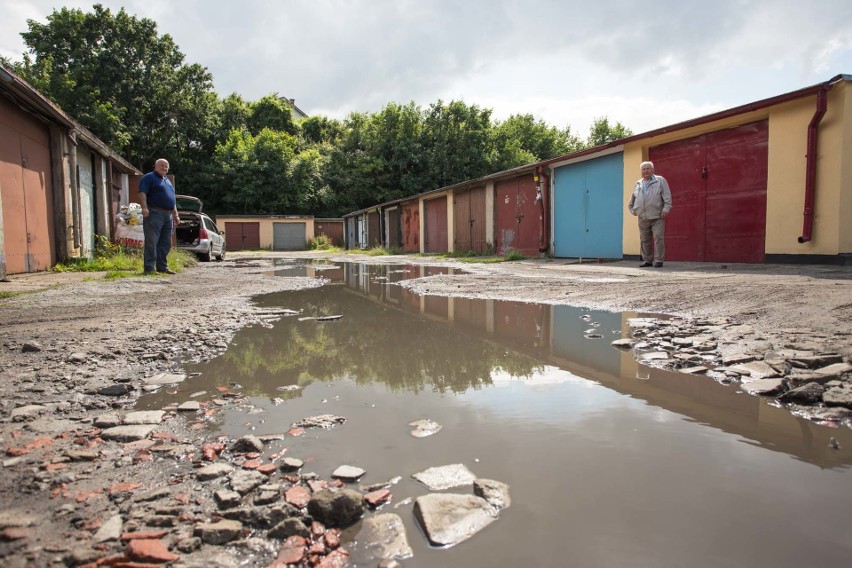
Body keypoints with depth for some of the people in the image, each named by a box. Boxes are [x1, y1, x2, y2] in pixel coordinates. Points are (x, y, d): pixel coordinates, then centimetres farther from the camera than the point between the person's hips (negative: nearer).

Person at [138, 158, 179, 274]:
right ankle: (149, 268, -9)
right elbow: (142, 193, -12)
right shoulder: (149, 177, 1)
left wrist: (176, 215, 22)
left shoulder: (167, 181, 25)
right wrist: (144, 207, -25)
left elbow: (172, 200, 28)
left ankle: (162, 267, 16)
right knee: (152, 242, -9)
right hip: (154, 213, -8)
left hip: (168, 215, 8)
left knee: (166, 243, 9)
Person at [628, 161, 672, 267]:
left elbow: (667, 196, -3)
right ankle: (647, 260, 15)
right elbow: (632, 200, 28)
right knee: (644, 240, 6)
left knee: (658, 238, -8)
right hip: (642, 218, 4)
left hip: (657, 217, -4)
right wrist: (633, 210, 17)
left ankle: (658, 260, -3)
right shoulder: (637, 184, 18)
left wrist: (666, 209, -12)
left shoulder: (660, 181, 5)